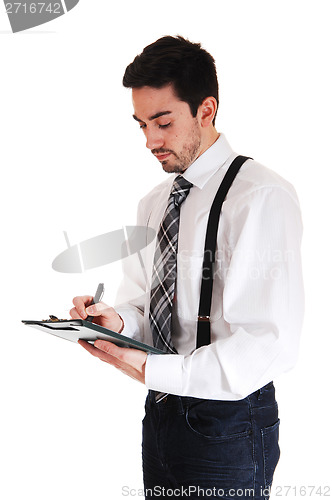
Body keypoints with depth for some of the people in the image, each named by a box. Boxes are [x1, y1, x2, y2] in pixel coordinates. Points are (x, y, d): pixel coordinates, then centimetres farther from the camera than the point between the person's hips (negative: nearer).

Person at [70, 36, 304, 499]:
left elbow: (271, 345, -23)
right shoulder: (153, 203, 9)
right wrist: (118, 319, -7)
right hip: (161, 415, 7)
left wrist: (152, 370, -26)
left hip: (227, 424, -7)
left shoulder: (263, 198, -17)